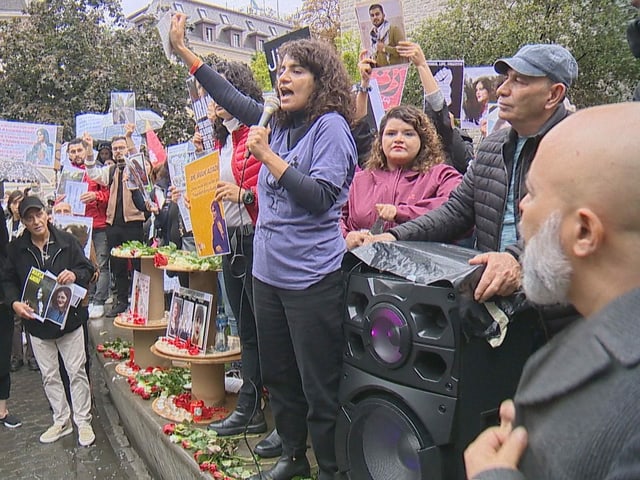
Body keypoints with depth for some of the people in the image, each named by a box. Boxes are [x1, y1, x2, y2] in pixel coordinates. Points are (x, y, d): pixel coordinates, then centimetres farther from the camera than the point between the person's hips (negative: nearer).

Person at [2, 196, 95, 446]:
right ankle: (61, 421, 29)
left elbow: (88, 269, 0)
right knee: (49, 376, 13)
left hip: (69, 318, -2)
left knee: (76, 371, 4)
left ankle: (83, 421, 18)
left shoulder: (67, 241, -5)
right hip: (36, 321, 3)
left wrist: (75, 275, -22)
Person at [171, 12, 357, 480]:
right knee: (278, 376, 20)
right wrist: (183, 50, 23)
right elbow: (232, 98, 22)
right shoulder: (279, 123, 11)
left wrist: (268, 155, -18)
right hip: (268, 271, 8)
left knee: (319, 386, 3)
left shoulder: (331, 126, -9)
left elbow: (320, 197, -19)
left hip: (312, 278, -8)